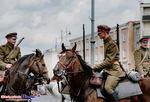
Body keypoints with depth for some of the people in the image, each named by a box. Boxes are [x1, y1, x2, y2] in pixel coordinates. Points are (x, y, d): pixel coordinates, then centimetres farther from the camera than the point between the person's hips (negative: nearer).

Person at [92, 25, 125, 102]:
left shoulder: (112, 44, -13)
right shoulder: (106, 43, 18)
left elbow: (108, 61, -20)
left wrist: (95, 68, -19)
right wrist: (99, 69, 12)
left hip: (114, 70, -11)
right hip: (108, 70, 11)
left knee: (108, 87, -31)